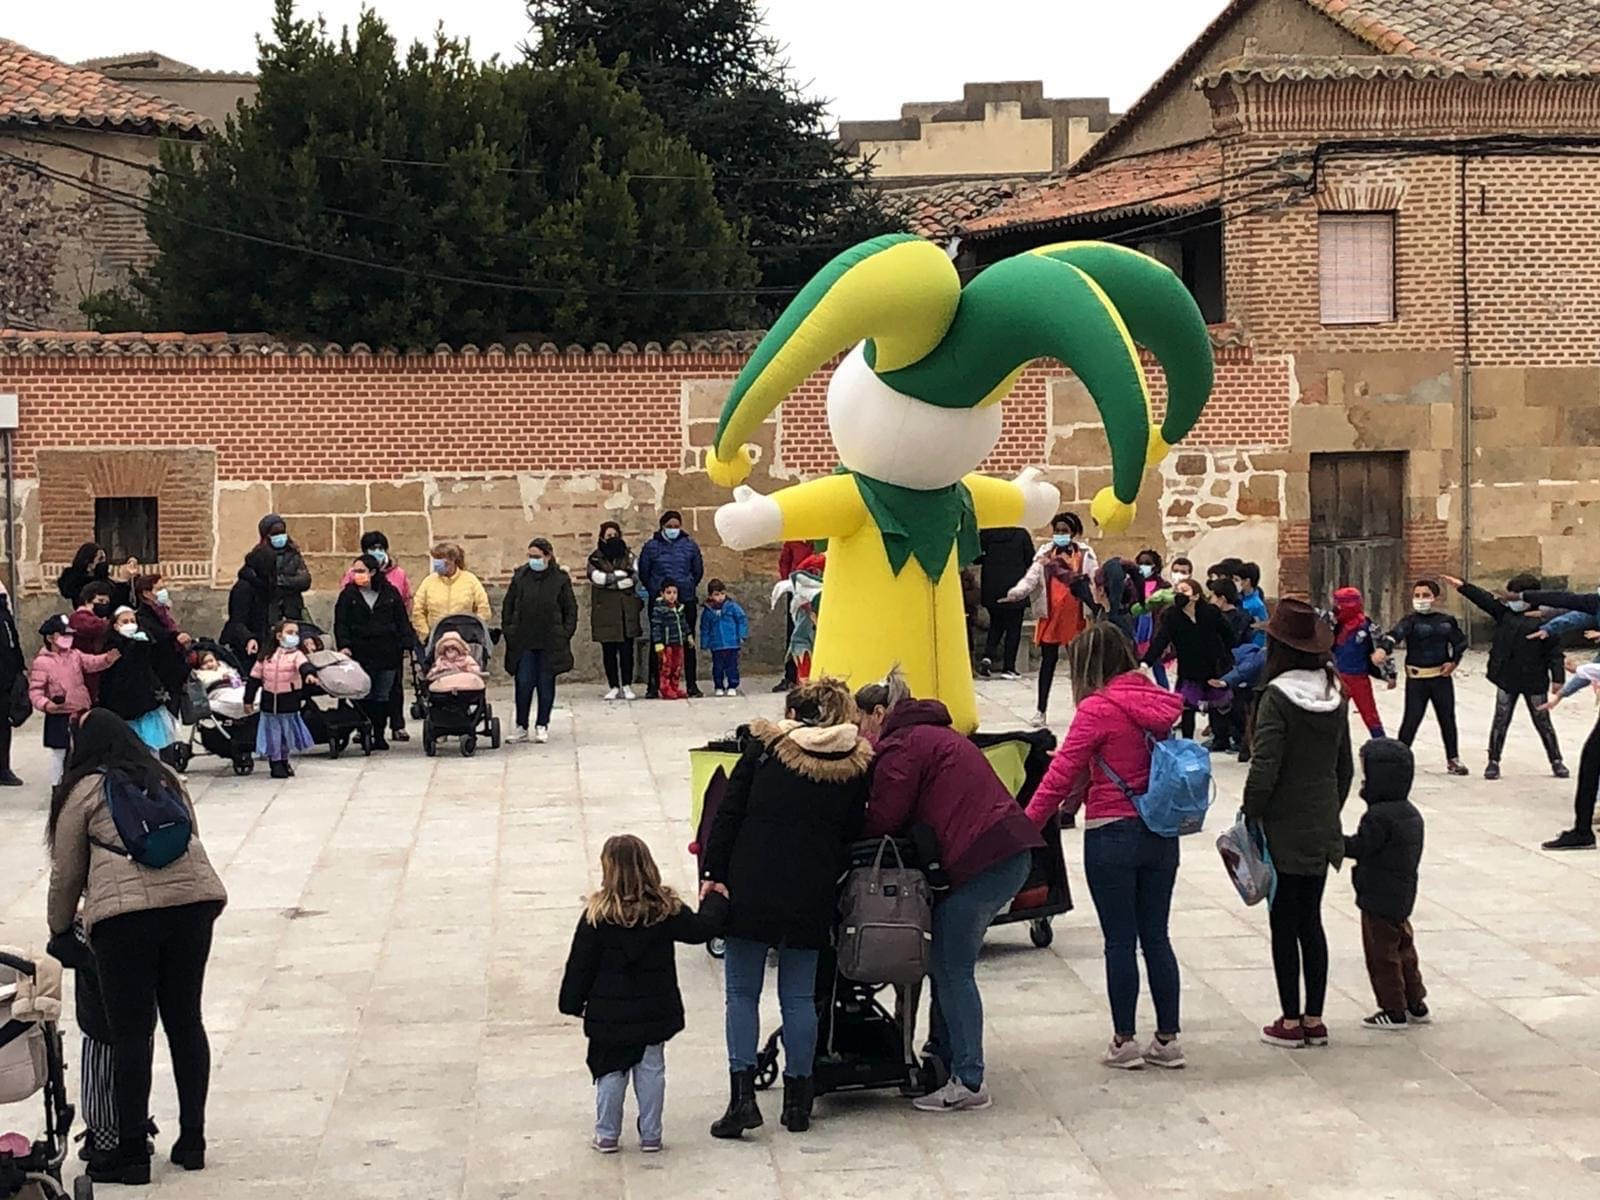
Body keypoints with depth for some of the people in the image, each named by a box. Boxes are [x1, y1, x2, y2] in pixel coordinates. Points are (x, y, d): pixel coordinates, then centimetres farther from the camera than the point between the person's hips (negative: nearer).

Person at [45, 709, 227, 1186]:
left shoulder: (83, 789, 10)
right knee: (185, 1021, 13)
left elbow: (66, 873, 13)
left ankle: (131, 1154, 5)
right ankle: (192, 1141, 17)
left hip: (125, 913, -4)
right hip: (194, 898, 4)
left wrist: (59, 931, 27)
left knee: (130, 1033, 1)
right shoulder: (166, 779, 23)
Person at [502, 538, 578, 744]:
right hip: (524, 642, 1)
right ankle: (521, 727, 6)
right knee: (523, 684, -2)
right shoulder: (520, 576, 4)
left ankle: (542, 726, 15)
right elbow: (507, 607, 10)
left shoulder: (561, 579, -1)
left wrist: (565, 634, -4)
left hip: (550, 643, -1)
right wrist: (509, 631, 2)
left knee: (546, 684, 6)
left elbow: (571, 610, 4)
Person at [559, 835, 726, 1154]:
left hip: (609, 1014, -2)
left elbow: (580, 964, -8)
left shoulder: (598, 915, -14)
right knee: (651, 1070, 12)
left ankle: (607, 1135, 17)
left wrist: (573, 1003, 5)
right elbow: (700, 929, 7)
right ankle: (650, 1136, 16)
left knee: (611, 1072, 11)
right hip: (654, 1011, 2)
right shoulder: (666, 910, -9)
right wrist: (716, 900, 26)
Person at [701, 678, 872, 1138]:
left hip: (751, 888, -2)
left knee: (742, 992, 6)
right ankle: (797, 1101, 15)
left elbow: (728, 812, -3)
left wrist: (712, 872, -3)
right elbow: (852, 833, 7)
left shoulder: (764, 747, 1)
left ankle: (742, 1094, -3)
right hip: (811, 895, 2)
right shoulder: (855, 764, 6)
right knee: (799, 996, 11)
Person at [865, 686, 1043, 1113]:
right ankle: (943, 1058, 22)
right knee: (949, 964, 16)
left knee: (952, 970, -5)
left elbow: (884, 818, -10)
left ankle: (969, 1082, -5)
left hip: (981, 862, -10)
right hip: (1011, 854, 10)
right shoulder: (934, 735, 27)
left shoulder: (902, 745, -4)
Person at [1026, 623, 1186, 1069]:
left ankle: (1125, 1041, 8)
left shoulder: (1097, 709, -13)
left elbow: (1061, 775, -13)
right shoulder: (1156, 703, 5)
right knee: (1156, 936, 12)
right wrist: (1082, 791, 21)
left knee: (1120, 941, 3)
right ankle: (1167, 1039, 14)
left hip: (1113, 833, -6)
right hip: (1161, 831, 6)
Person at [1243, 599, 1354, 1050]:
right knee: (1311, 921, 14)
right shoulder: (1335, 695, 4)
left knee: (1284, 924, 3)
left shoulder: (1278, 697, -17)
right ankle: (1314, 1019, 17)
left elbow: (1264, 768, -20)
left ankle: (1290, 1022, 7)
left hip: (1284, 829, -6)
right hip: (1323, 829, 6)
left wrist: (1250, 814, -7)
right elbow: (1345, 765, 11)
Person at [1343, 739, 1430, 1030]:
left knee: (1382, 954, 1)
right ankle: (1416, 1004, 25)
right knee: (1403, 949, 18)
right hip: (1402, 896, 9)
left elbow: (1360, 847, -21)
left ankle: (1394, 1010, 5)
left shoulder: (1379, 817, -23)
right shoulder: (1410, 812, 7)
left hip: (1379, 897, -9)